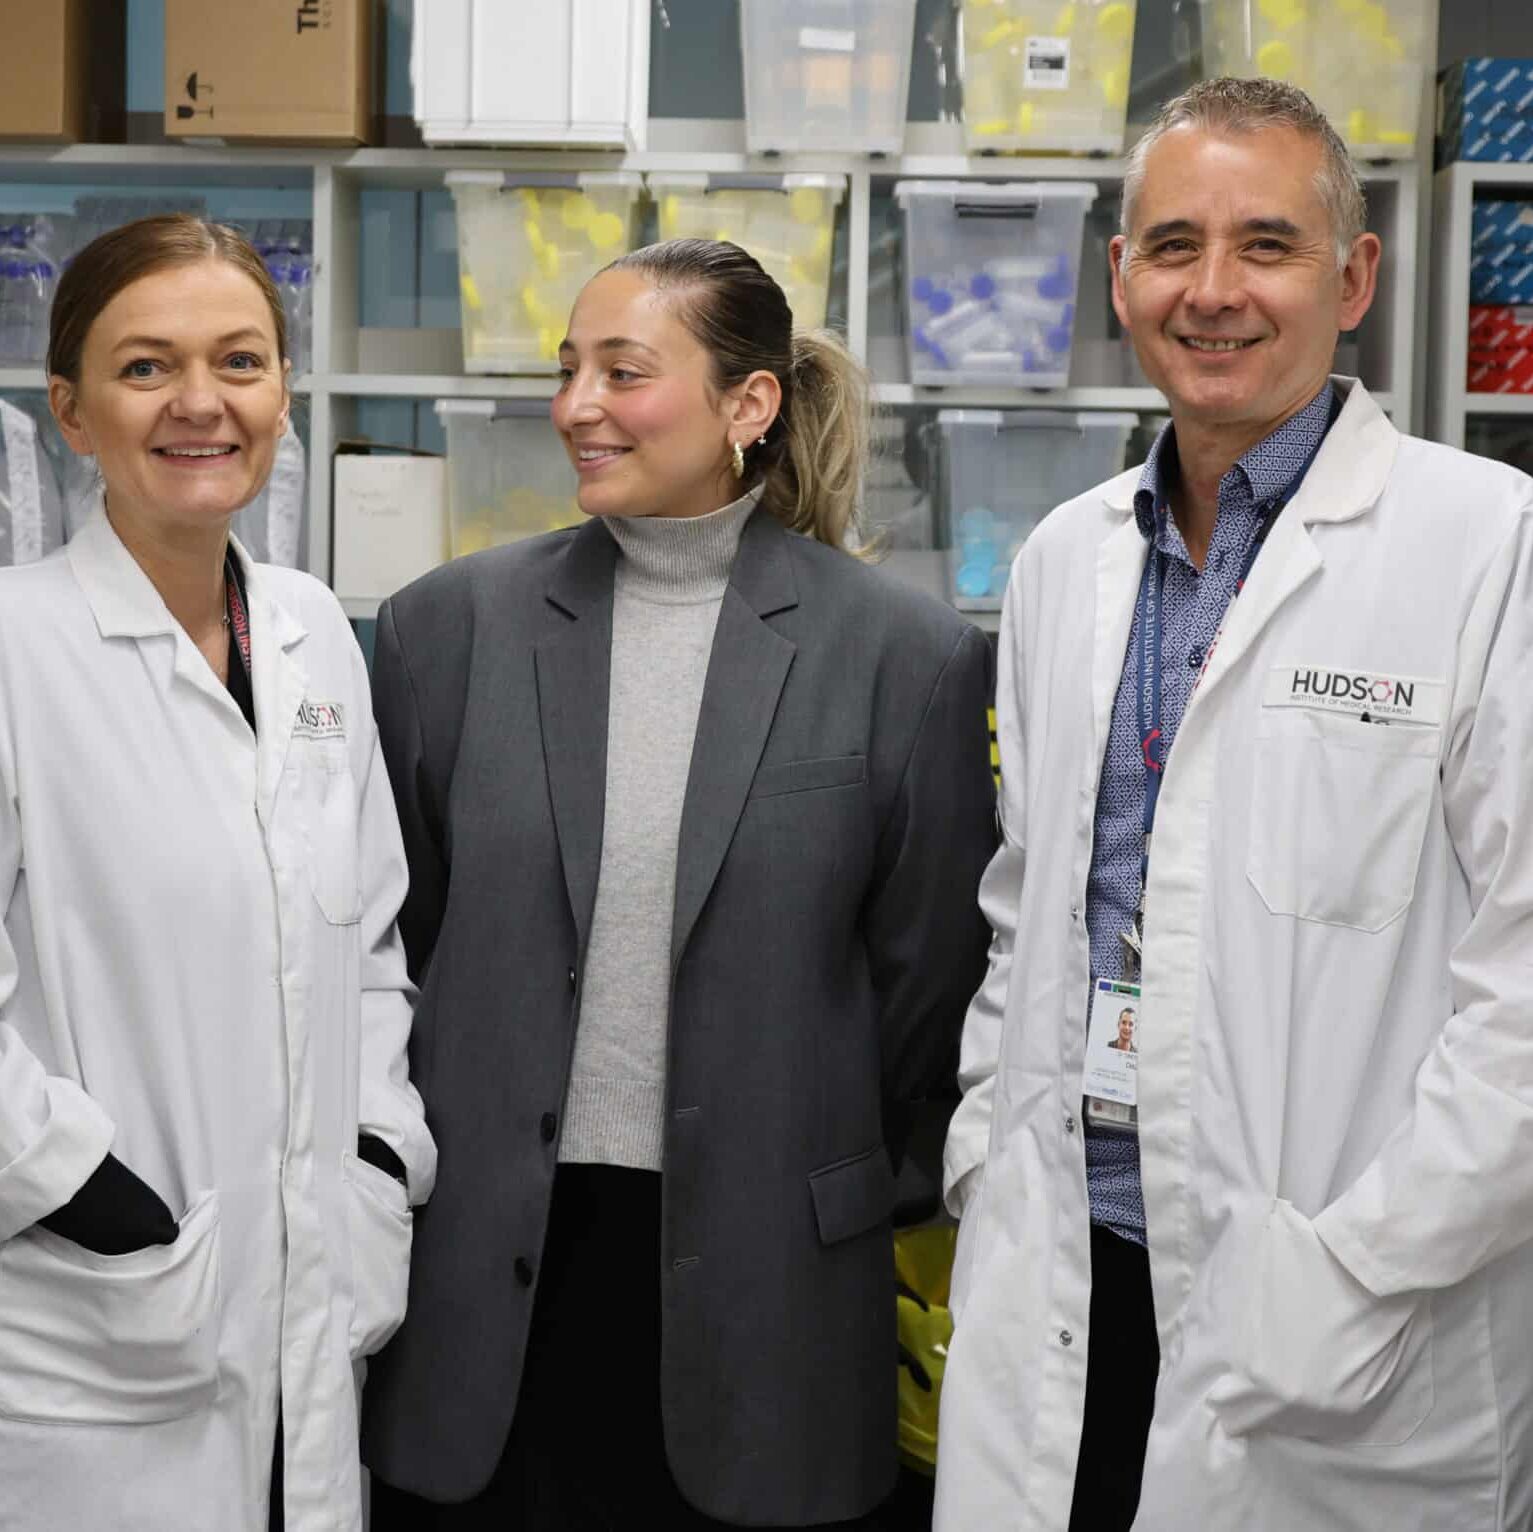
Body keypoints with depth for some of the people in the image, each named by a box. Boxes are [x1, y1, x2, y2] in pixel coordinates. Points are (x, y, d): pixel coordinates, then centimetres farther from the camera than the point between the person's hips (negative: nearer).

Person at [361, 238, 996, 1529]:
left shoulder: (909, 654, -4)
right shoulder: (449, 626, 1)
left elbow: (927, 981, 3)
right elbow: (390, 939, 9)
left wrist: (804, 1177, 9)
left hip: (756, 1287, -1)